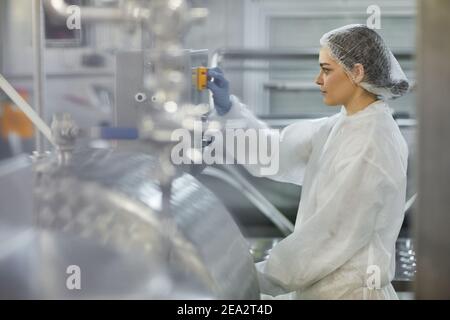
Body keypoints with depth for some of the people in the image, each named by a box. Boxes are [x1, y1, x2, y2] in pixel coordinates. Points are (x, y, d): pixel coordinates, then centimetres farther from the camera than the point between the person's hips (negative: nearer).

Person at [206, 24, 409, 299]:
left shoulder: (370, 146, -20)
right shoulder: (343, 127, 6)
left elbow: (333, 235, -20)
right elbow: (277, 153, 6)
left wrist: (259, 278, -13)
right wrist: (227, 108, -5)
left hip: (348, 291, -8)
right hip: (325, 287, 8)